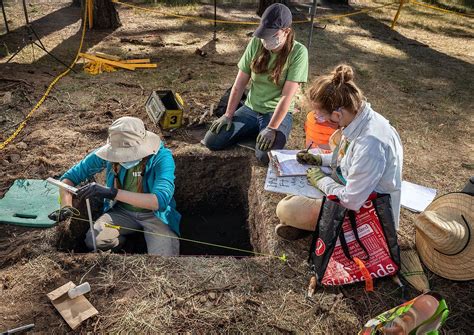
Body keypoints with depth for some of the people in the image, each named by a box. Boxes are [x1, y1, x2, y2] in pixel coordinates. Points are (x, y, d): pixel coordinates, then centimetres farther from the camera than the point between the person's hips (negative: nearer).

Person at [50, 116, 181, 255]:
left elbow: (161, 200, -41)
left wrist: (113, 193, -48)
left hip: (155, 214, -3)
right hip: (122, 211, 3)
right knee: (93, 240, -21)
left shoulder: (161, 157, -27)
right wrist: (66, 206, -27)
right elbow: (70, 176, -7)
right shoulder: (109, 152, -17)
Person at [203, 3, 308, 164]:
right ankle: (256, 130, 11)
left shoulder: (298, 52, -15)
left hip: (278, 113, -3)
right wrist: (228, 115, -5)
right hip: (250, 109, 4)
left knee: (265, 155, -30)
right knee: (211, 141, -10)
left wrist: (271, 129, -25)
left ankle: (263, 133, 5)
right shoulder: (256, 43, -4)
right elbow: (239, 84, -1)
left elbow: (287, 96, -20)